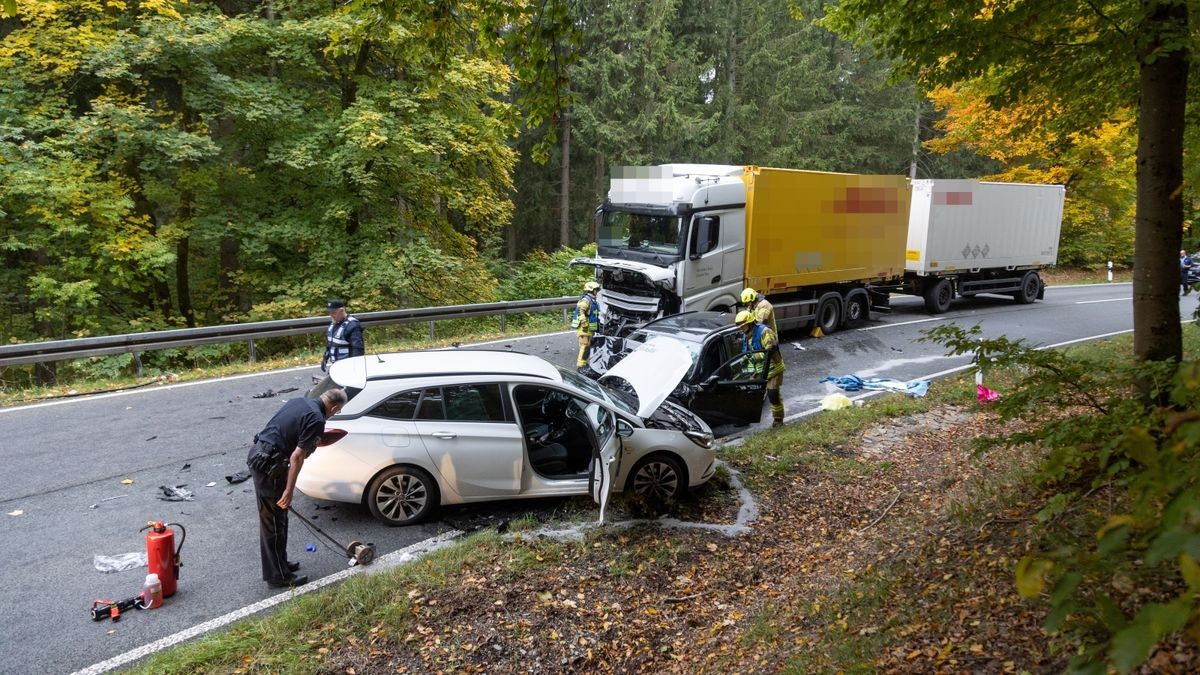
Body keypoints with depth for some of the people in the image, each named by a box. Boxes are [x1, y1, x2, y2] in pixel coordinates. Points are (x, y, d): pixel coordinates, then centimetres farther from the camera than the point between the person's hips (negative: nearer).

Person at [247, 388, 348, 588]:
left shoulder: (298, 402, 12)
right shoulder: (317, 420, -15)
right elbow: (297, 457, -18)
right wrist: (289, 491, -13)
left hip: (257, 453, 9)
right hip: (269, 463, -9)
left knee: (272, 517, 20)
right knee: (274, 521, 2)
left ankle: (279, 563, 33)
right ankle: (278, 576, 12)